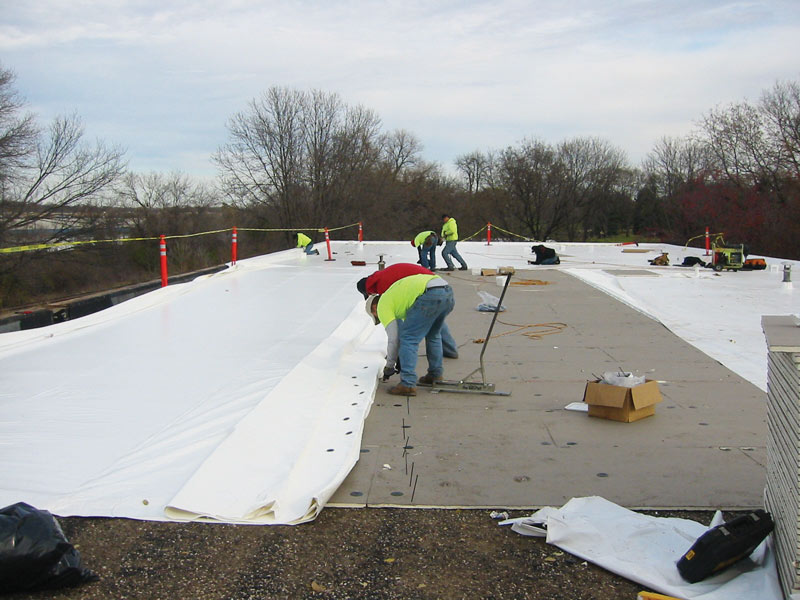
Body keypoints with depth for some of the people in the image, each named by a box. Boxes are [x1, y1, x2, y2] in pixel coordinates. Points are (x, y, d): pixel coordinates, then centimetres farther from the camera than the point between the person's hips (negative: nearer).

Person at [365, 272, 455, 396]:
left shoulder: (383, 305, 11)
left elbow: (394, 338, 9)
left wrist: (389, 367, 22)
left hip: (430, 295, -9)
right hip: (447, 291, 9)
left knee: (408, 339, 0)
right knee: (433, 335, 28)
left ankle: (408, 385, -3)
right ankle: (436, 376, 35)